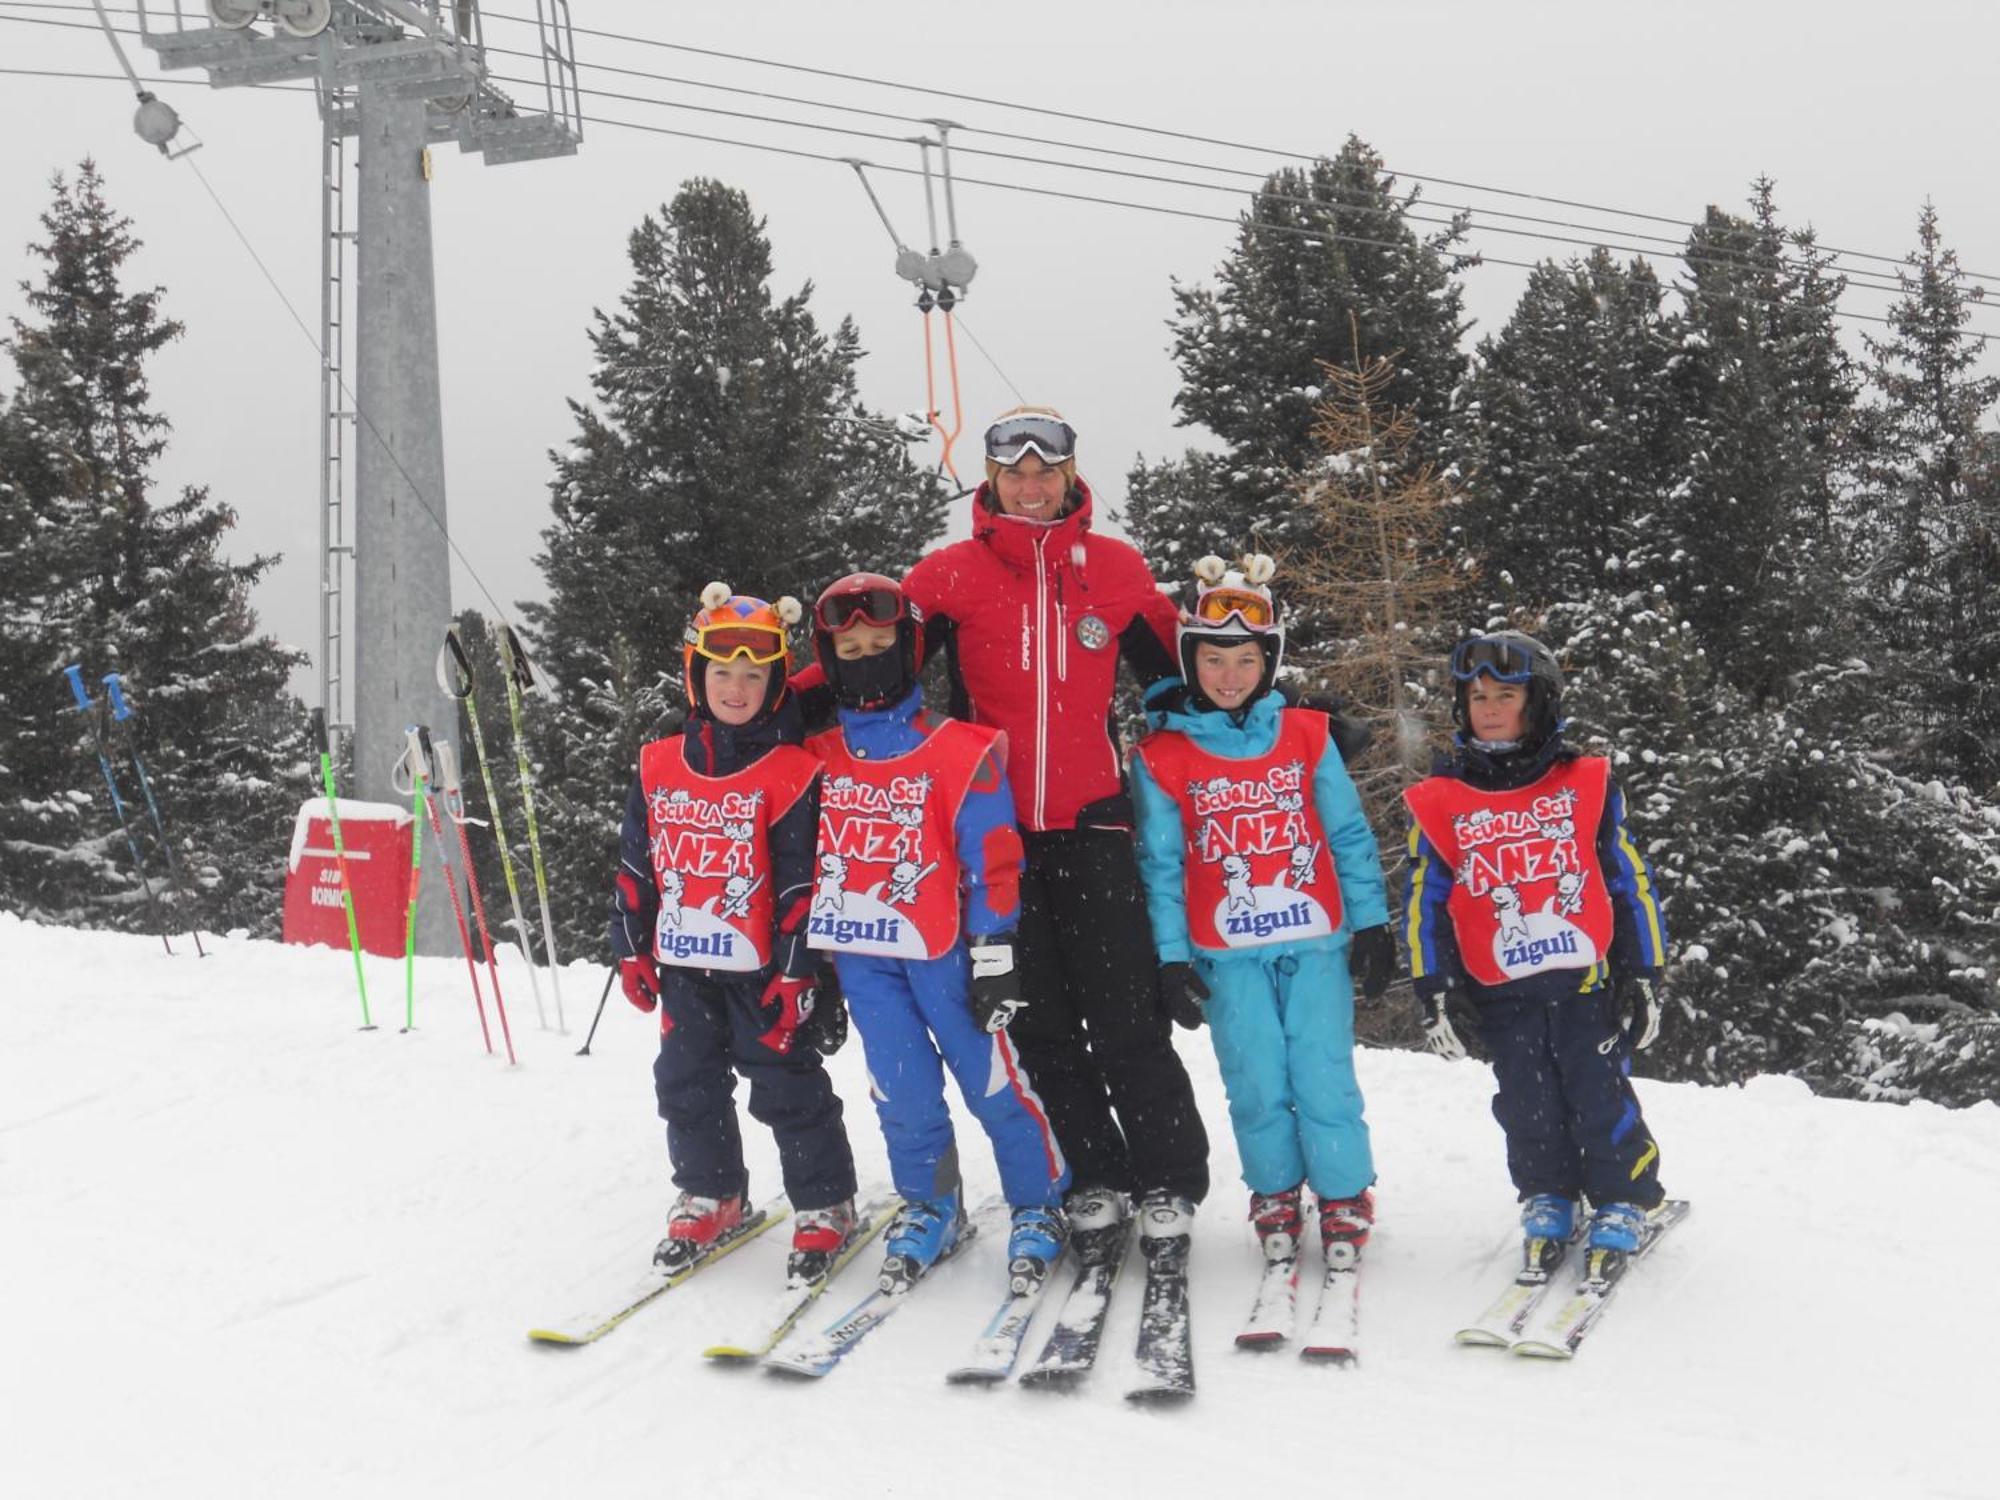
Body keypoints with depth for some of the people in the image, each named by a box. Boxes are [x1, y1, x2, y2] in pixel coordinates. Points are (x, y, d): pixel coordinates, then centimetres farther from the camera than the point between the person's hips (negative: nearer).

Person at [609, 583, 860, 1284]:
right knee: (687, 1085, 13)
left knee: (787, 1088, 1)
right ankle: (710, 1198, 30)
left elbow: (801, 884, -11)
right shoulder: (658, 767, 4)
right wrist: (631, 950, 10)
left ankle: (823, 1207, 14)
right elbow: (635, 866, 11)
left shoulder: (792, 773, -10)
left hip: (761, 966, -5)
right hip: (684, 965, 5)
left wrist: (796, 972, -13)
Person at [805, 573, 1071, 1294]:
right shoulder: (818, 755, 7)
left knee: (990, 1080, 0)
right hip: (858, 953, 4)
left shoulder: (959, 750, -5)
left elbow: (991, 856, -5)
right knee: (904, 1093, 6)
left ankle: (1040, 1209, 15)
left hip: (939, 949, -3)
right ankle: (929, 1208, 26)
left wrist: (993, 954, -8)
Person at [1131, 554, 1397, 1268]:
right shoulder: (1163, 757, 1)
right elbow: (1160, 864, 4)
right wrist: (1170, 958, 1)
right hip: (1227, 954, 0)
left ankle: (1345, 1200, 13)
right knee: (1257, 1085, 0)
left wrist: (1372, 924, 6)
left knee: (1324, 1077, -3)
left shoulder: (1307, 735, 4)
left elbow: (1349, 835, 8)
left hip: (1315, 942, 0)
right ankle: (1276, 1197, 21)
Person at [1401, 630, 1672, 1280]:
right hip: (1502, 991, 2)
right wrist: (1432, 989, 0)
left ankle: (1621, 1205, 12)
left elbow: (1629, 879, 5)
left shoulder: (1587, 785, 1)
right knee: (1528, 1103, 4)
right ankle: (1547, 1202, 22)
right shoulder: (1440, 802, 3)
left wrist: (1643, 974, 2)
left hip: (1586, 978, -1)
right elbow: (1426, 900, 6)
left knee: (1600, 1095, -4)